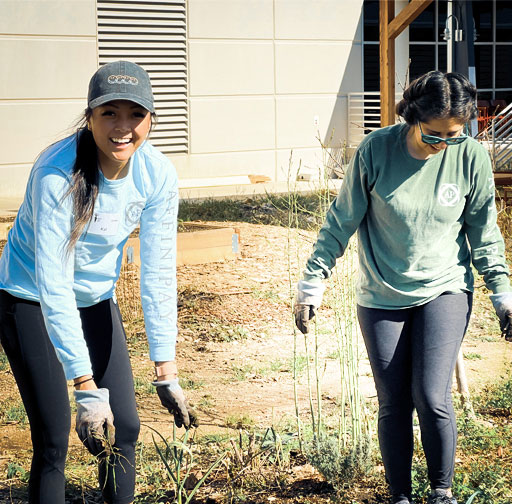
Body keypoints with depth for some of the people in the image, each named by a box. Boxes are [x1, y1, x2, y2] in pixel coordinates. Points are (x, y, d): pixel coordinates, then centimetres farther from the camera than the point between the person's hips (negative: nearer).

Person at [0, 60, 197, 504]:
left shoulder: (158, 175, -17)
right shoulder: (57, 174, -31)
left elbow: (159, 273, -12)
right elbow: (53, 285, -33)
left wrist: (166, 373, -15)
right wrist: (87, 388, -36)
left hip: (97, 299, 5)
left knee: (125, 428, 3)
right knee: (53, 439, -7)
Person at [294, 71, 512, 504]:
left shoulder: (472, 157, -9)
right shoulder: (376, 150, -13)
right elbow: (342, 222, -3)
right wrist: (312, 284, -3)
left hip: (445, 290, 0)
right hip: (382, 298, 0)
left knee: (432, 399, -12)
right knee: (393, 405, 6)